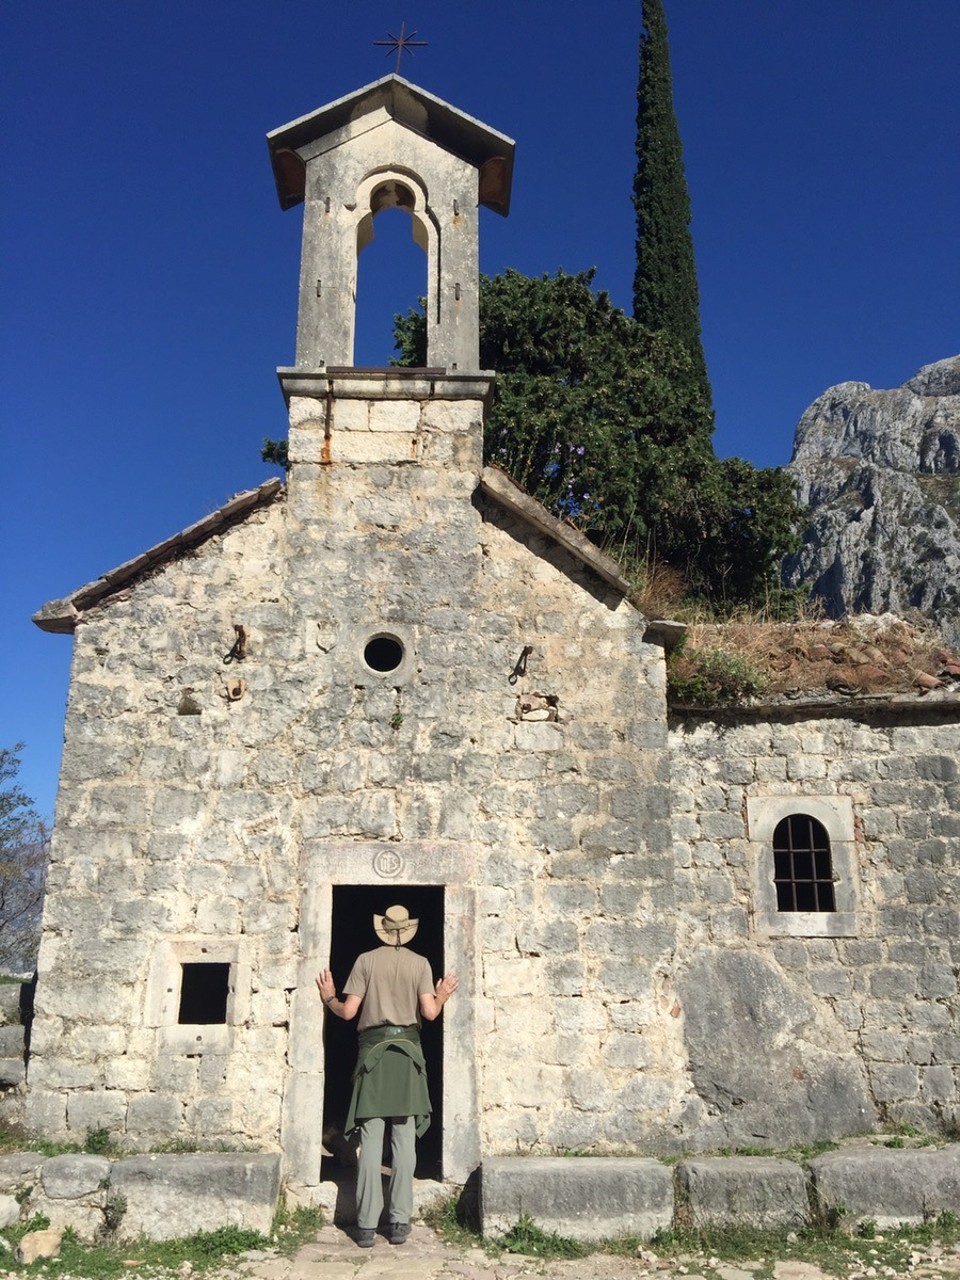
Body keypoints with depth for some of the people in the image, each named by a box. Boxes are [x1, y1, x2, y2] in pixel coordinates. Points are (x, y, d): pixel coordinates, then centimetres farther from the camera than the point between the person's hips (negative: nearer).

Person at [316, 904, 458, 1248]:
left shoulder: (365, 960, 3)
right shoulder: (420, 963, 3)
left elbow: (348, 1012, -1)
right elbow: (429, 1013, -5)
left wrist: (328, 998, 18)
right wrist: (442, 996, 16)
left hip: (373, 1049, 0)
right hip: (407, 1050, 0)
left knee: (371, 1139, 1)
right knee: (404, 1139, 3)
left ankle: (367, 1225, 0)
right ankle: (399, 1222, 2)